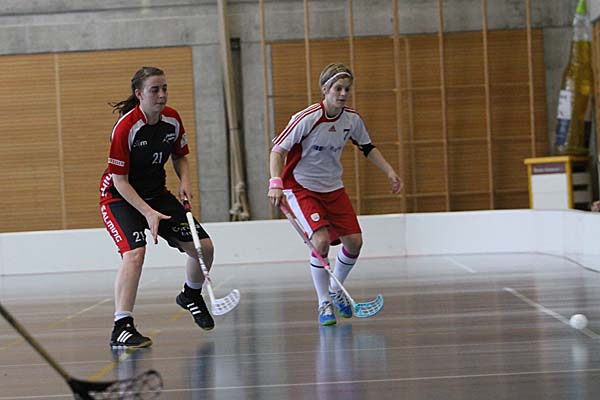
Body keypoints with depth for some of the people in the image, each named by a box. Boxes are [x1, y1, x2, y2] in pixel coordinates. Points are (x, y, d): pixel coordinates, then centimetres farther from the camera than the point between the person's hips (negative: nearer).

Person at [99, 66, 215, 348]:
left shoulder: (172, 120, -7)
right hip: (120, 197, -6)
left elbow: (180, 156, 12)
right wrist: (148, 213, -30)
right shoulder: (125, 127, -25)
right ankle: (121, 328, -27)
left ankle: (191, 296, 35)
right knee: (135, 253, -31)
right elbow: (120, 180, -22)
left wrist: (185, 181, -8)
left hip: (156, 194, 6)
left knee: (203, 246, 3)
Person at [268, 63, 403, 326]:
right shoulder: (306, 119, -22)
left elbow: (368, 148, 14)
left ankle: (335, 290, 26)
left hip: (333, 188, 6)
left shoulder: (352, 119, -5)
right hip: (301, 187, -6)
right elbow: (277, 150, -19)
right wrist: (276, 183, -33)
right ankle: (324, 304, -6)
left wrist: (390, 172, 6)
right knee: (321, 240, -23)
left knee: (354, 241, -1)